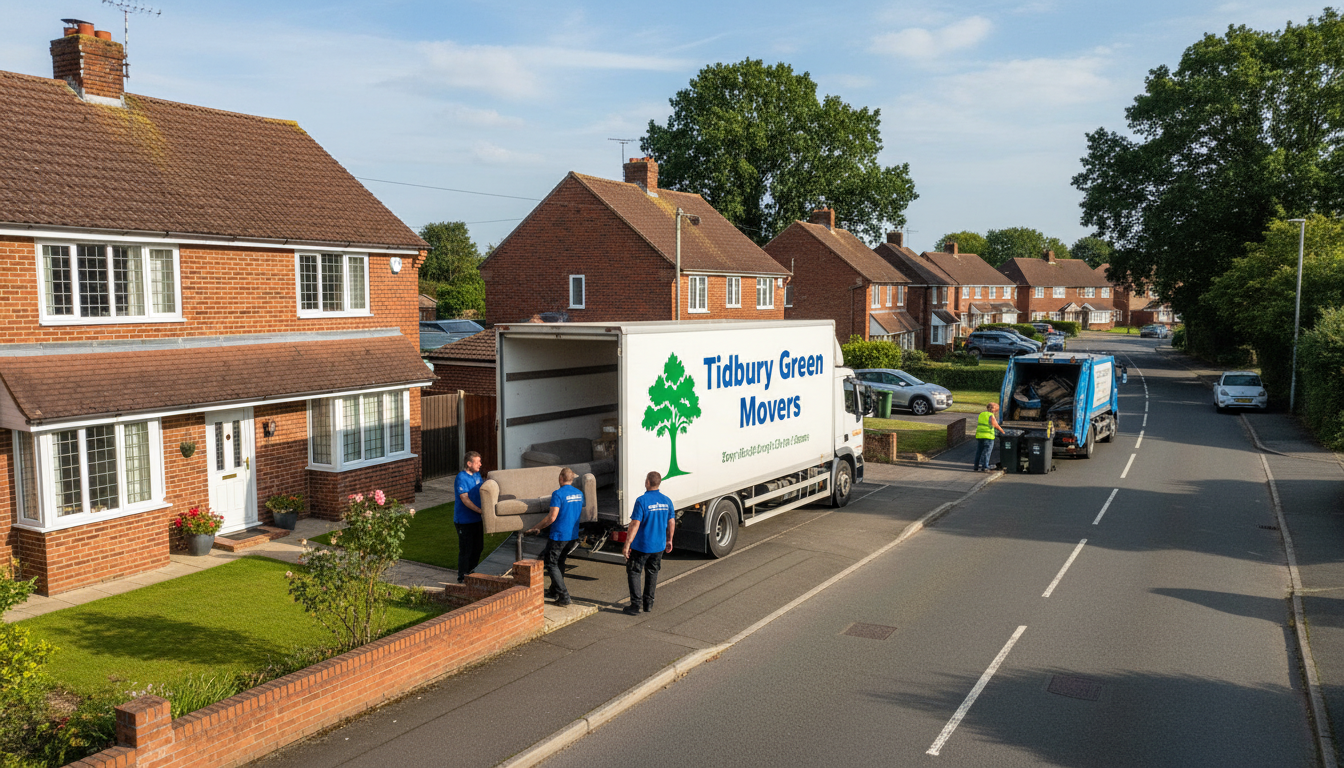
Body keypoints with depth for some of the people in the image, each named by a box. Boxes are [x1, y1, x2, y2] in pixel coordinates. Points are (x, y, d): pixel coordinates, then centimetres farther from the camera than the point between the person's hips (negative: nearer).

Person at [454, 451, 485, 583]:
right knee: (466, 550, -1)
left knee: (478, 547, 18)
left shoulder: (477, 474, 7)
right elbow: (465, 499, -25)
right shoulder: (461, 478, -19)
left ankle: (471, 572, 35)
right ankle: (462, 579, 10)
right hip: (464, 520, -8)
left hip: (477, 519, 8)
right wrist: (480, 510, -32)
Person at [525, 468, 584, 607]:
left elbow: (552, 517, -21)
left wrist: (536, 527, -9)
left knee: (551, 564, 2)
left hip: (559, 535, -7)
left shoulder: (558, 494, -17)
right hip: (573, 535, 7)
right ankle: (555, 590, 34)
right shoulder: (579, 493, 6)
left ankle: (564, 596, -5)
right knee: (560, 562, 23)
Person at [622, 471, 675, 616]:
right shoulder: (666, 501, 2)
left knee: (633, 572, 7)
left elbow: (635, 524, -19)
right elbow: (671, 523, 9)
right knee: (652, 573, 17)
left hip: (641, 546, -5)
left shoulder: (642, 501, -16)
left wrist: (627, 544, -15)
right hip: (659, 546, 5)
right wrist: (669, 540, 22)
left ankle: (636, 604, 3)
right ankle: (648, 604, 23)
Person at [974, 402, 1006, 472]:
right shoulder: (991, 416, -10)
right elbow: (997, 426, -3)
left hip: (979, 435, 7)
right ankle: (984, 467, -5)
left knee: (979, 451, 12)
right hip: (988, 436, -7)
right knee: (986, 452, -3)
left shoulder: (981, 414, 12)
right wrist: (1003, 432, 13)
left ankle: (977, 466, 14)